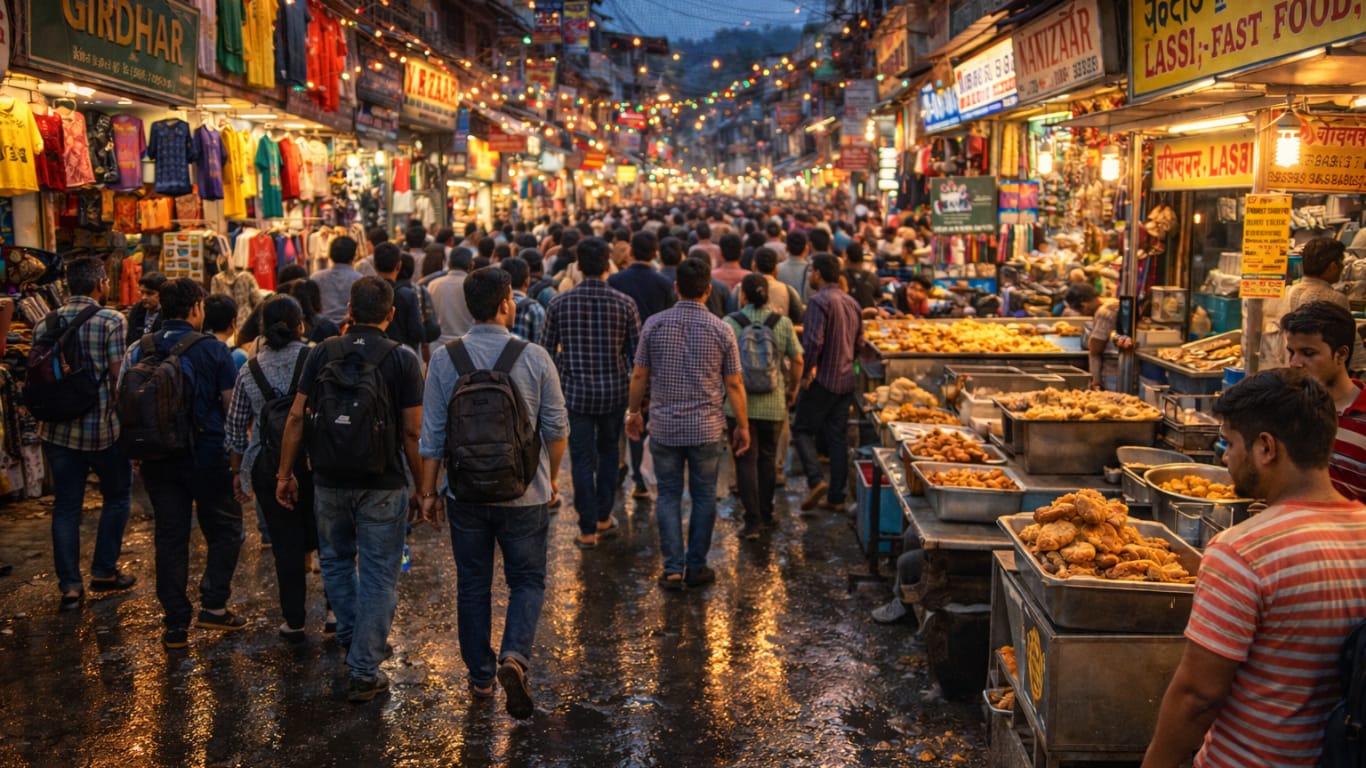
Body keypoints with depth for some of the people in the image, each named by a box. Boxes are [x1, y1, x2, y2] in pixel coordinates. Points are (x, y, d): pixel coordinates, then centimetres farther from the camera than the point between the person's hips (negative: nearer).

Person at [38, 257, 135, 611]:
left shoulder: (45, 324, 4)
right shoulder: (112, 321, -12)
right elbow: (119, 376, -15)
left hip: (58, 429, 4)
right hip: (103, 428, -4)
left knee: (66, 506, 9)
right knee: (117, 496, 16)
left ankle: (69, 586, 10)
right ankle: (104, 571, 20)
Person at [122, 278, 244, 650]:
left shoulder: (138, 351, 2)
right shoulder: (214, 350, -9)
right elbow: (233, 404, -10)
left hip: (157, 457, 4)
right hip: (207, 455, -3)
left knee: (170, 537, 9)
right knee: (224, 529, 14)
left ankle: (176, 625, 12)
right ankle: (213, 605, 8)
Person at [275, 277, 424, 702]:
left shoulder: (323, 352, 0)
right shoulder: (402, 359, -7)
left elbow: (296, 417, 0)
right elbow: (412, 431, -9)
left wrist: (285, 473, 9)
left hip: (330, 480, 3)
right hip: (383, 485, -2)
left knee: (336, 560, 25)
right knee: (378, 576, 5)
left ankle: (351, 636, 39)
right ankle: (364, 671, 6)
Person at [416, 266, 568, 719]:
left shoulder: (445, 359, -5)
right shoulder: (534, 358, -8)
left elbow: (432, 434, -3)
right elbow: (556, 427, -3)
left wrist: (428, 490, 7)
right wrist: (552, 476, 13)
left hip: (465, 494, 2)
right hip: (524, 494, -1)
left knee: (472, 584, 14)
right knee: (527, 579, 12)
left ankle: (480, 677, 22)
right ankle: (514, 656, -10)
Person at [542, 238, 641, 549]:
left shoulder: (559, 303, -5)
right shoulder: (624, 303, -7)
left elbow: (547, 350, 1)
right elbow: (637, 352, -2)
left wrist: (555, 382, 15)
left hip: (575, 392, -1)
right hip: (614, 390, 1)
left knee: (582, 459, 5)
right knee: (608, 452, 20)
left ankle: (588, 529, 7)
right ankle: (604, 517, 27)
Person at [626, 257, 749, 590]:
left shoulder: (654, 324, -4)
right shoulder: (721, 330, -6)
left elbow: (639, 376, 1)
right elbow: (734, 384, -3)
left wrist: (633, 412, 15)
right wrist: (742, 426, 7)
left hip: (664, 427, 1)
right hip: (705, 428, -1)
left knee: (669, 496, 10)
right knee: (704, 497, 12)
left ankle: (673, 569, 7)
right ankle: (696, 567, 18)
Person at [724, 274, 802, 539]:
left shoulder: (730, 322, -7)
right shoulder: (783, 323, -1)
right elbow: (797, 361, 1)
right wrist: (792, 389, 16)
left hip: (739, 403, -2)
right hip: (773, 404, 2)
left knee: (746, 461, 2)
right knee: (768, 459, 17)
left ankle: (752, 521, 0)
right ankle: (766, 513, 29)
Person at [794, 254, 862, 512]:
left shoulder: (819, 301, -14)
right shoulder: (851, 303, 12)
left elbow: (813, 341, -23)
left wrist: (807, 372, -14)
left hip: (822, 379, -7)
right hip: (846, 380, 7)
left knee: (802, 429, 5)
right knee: (838, 437, 10)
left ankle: (815, 480, -11)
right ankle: (836, 496, 13)